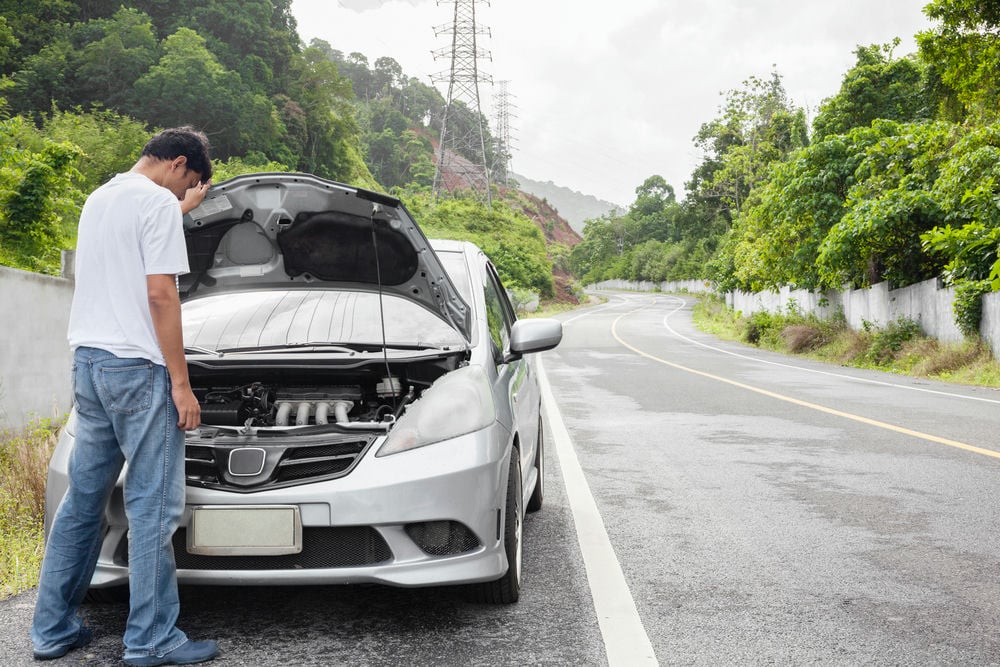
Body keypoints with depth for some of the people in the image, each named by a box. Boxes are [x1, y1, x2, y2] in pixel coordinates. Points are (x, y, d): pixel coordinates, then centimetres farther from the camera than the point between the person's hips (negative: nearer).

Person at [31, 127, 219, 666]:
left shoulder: (99, 198, 18)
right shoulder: (157, 202, -9)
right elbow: (160, 294, -16)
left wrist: (183, 209, 38)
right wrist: (181, 382, -13)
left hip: (88, 360, 9)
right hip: (137, 365, -9)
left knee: (83, 497, 14)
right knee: (153, 505, -2)